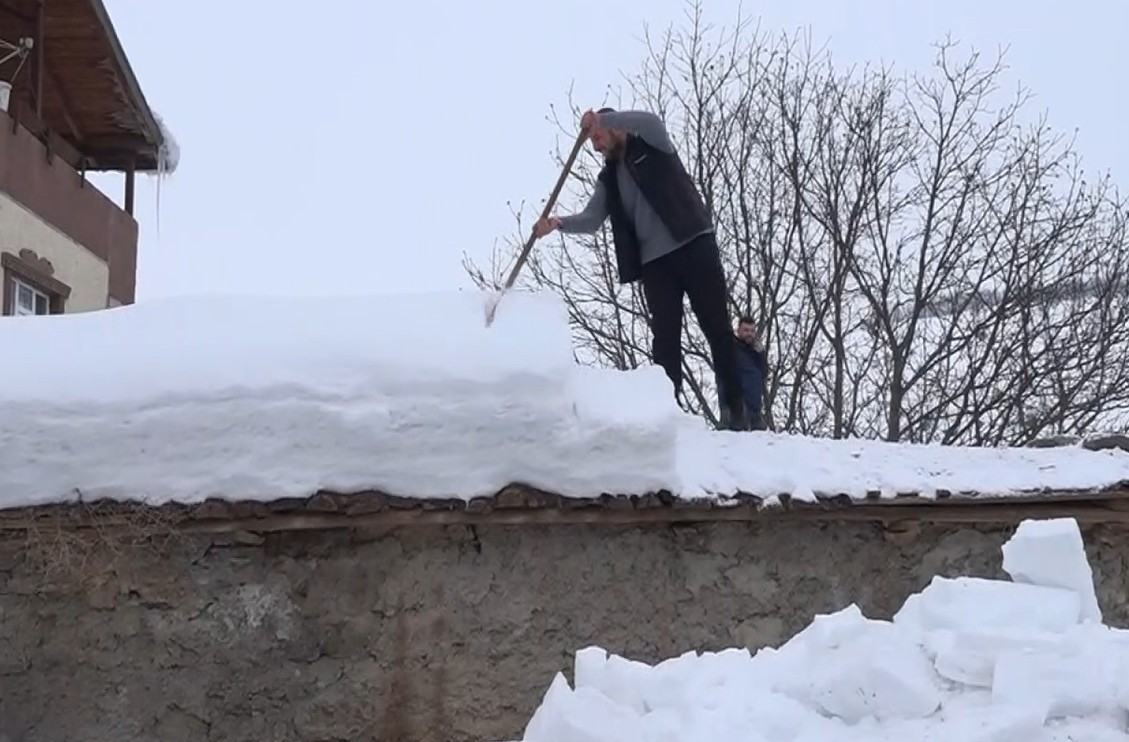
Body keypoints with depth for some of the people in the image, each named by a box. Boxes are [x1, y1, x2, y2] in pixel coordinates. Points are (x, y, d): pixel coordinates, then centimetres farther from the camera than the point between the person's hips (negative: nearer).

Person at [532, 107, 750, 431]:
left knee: (717, 327, -3)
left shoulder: (653, 144, 7)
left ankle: (736, 405, 2)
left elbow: (652, 120, -16)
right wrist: (558, 223, -14)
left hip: (694, 244, -4)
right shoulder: (608, 179, 18)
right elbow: (591, 220, 5)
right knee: (665, 336, -6)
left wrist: (600, 119, -15)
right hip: (654, 260, 4)